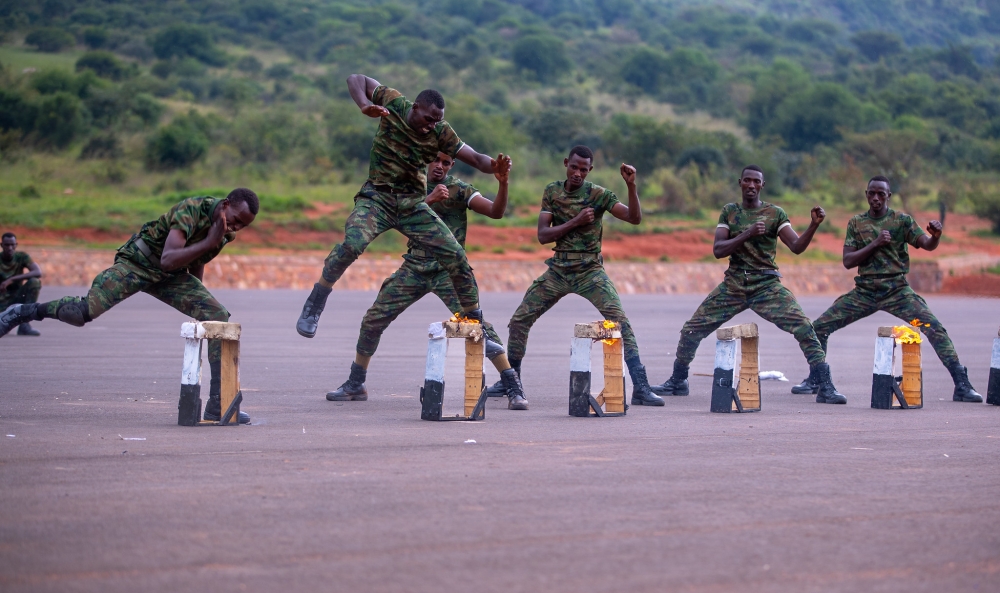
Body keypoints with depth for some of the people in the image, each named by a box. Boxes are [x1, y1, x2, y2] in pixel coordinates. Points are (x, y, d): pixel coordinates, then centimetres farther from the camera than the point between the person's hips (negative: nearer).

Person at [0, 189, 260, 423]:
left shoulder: (228, 231, -2)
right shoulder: (191, 210, -26)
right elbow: (168, 260, -36)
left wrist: (196, 295, 24)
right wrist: (208, 242, -37)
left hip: (172, 277, 7)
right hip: (139, 263, -7)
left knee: (218, 317, -10)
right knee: (85, 311, -25)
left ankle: (218, 404, -8)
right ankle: (23, 312, 3)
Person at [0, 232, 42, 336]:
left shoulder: (22, 257, -6)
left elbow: (38, 273, -23)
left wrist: (12, 279, -31)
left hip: (17, 297, 2)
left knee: (34, 282, -27)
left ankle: (24, 324, -23)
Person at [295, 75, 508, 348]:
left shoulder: (441, 133, -5)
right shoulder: (393, 103, -9)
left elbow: (475, 159, -6)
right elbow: (356, 79, -1)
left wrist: (494, 166, -30)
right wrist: (365, 105, -22)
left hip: (413, 204, 3)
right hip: (377, 197, -3)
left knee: (457, 258, -5)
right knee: (351, 244, -31)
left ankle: (478, 327, 11)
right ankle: (313, 307, -15)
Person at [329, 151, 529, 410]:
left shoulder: (459, 189, -4)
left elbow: (496, 211, -14)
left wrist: (503, 183, -31)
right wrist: (429, 200, -24)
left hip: (448, 269, -3)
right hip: (414, 268, 4)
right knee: (373, 320, 0)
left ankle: (513, 388, -16)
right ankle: (355, 385, 18)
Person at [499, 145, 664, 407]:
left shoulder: (598, 194, -8)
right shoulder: (552, 192, 2)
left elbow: (634, 218, -16)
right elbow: (542, 235, -4)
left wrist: (631, 186, -30)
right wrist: (575, 222, -16)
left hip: (590, 271, -4)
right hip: (558, 270, 4)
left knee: (621, 322, -21)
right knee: (519, 321, 4)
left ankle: (640, 388, -23)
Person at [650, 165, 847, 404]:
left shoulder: (775, 213, 0)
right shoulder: (729, 212, 7)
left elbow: (797, 247, -9)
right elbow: (718, 250, -5)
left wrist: (813, 225, -26)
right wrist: (747, 234, -18)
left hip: (767, 286, -2)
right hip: (733, 285, 2)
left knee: (804, 329, -20)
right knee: (691, 330, 1)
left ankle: (826, 388, -15)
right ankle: (677, 382, 22)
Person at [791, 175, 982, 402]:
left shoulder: (902, 220, 0)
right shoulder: (856, 223, 5)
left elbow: (927, 245, -10)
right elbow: (847, 261, -2)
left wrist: (936, 235, -34)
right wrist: (874, 244, -15)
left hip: (897, 290, -2)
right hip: (864, 291, 2)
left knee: (935, 330, -19)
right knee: (820, 327, -3)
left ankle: (962, 385, -15)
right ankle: (814, 380, 16)